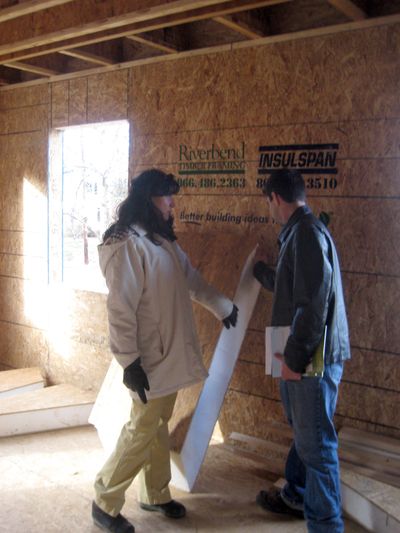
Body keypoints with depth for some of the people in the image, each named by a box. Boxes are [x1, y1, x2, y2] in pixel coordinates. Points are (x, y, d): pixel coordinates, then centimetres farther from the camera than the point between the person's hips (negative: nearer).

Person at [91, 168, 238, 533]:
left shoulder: (163, 240, 10)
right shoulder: (126, 244, -18)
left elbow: (192, 279, 23)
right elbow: (120, 309, -21)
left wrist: (222, 307, 33)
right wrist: (129, 362, -22)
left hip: (171, 353, 8)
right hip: (150, 359, -8)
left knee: (159, 426, 18)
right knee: (142, 431, 1)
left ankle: (155, 494, 33)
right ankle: (106, 503, 18)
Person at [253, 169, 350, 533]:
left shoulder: (307, 232, -16)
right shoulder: (299, 232, 16)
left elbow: (313, 301, -24)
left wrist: (295, 357, -21)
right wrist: (262, 268, 46)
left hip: (313, 356, -11)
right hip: (300, 354, 11)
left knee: (316, 442, -1)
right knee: (304, 432, 23)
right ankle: (296, 497, 41)